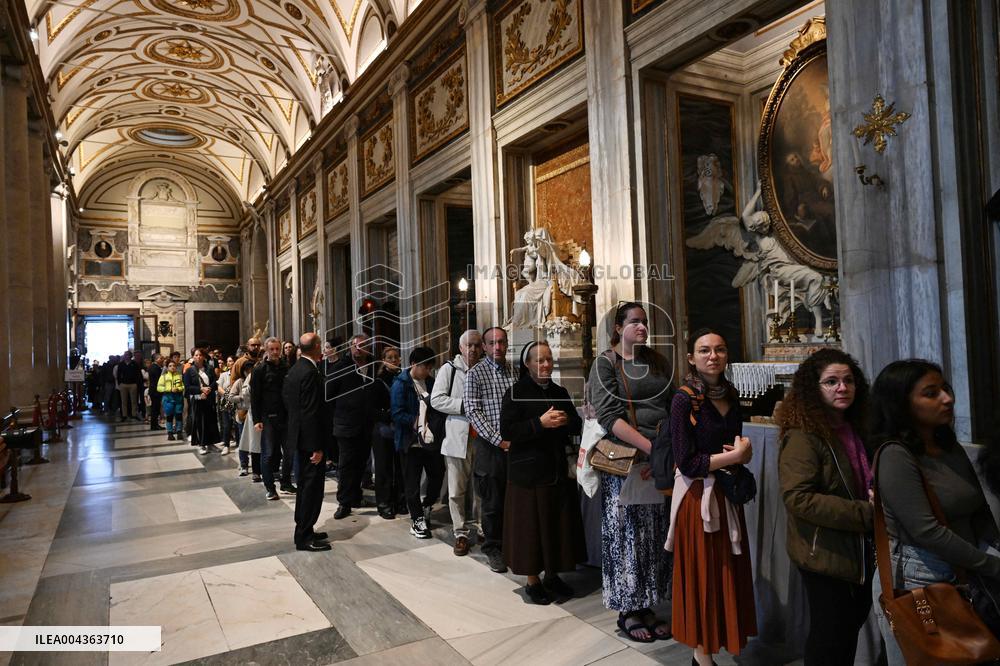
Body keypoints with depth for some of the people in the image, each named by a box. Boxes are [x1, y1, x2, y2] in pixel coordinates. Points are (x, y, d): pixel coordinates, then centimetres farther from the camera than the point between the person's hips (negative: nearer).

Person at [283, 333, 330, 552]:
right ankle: (304, 537, 7)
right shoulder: (310, 372, -22)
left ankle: (303, 530, 29)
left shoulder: (295, 369, 8)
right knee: (313, 486, -1)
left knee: (305, 484, 19)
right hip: (310, 437, -10)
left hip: (300, 434, 10)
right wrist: (317, 447, -20)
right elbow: (311, 412, -23)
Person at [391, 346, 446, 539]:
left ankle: (425, 507, 35)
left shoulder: (430, 382, 7)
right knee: (412, 482, 6)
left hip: (431, 440, 5)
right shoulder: (401, 384, -10)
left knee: (437, 475, 10)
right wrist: (417, 421, -19)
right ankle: (417, 520, 19)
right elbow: (397, 414, -15)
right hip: (411, 441, -5)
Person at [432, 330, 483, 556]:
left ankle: (477, 529, 26)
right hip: (458, 438, -2)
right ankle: (461, 533, 15)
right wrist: (464, 405, -14)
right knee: (457, 490, 4)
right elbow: (436, 399, -6)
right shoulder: (449, 369, 1)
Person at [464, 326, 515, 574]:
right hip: (490, 445, -3)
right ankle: (493, 549, 22)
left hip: (515, 444, 4)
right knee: (492, 502, 6)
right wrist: (499, 440, -13)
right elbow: (473, 412, -9)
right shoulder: (475, 373, -3)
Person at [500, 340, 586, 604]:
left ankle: (552, 575, 26)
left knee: (558, 524, 10)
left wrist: (566, 421, -9)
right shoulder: (516, 393, -6)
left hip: (558, 470, 5)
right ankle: (533, 581, 16)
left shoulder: (560, 392, 11)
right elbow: (507, 431, -13)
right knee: (531, 525, 1)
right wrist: (540, 423, -21)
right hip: (528, 471, -5)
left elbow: (578, 425, 14)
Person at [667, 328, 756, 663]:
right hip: (698, 497, -6)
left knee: (730, 573, 13)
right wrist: (734, 455, -13)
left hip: (728, 494, 7)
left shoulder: (730, 396, 6)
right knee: (703, 576, 3)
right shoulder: (684, 400, -14)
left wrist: (744, 450, -3)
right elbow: (686, 463, -17)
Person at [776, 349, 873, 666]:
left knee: (852, 628, 21)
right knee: (830, 639, 6)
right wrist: (865, 514, -25)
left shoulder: (855, 429, 8)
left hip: (860, 551, 8)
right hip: (826, 556, -8)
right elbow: (798, 498, -27)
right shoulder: (802, 436, -19)